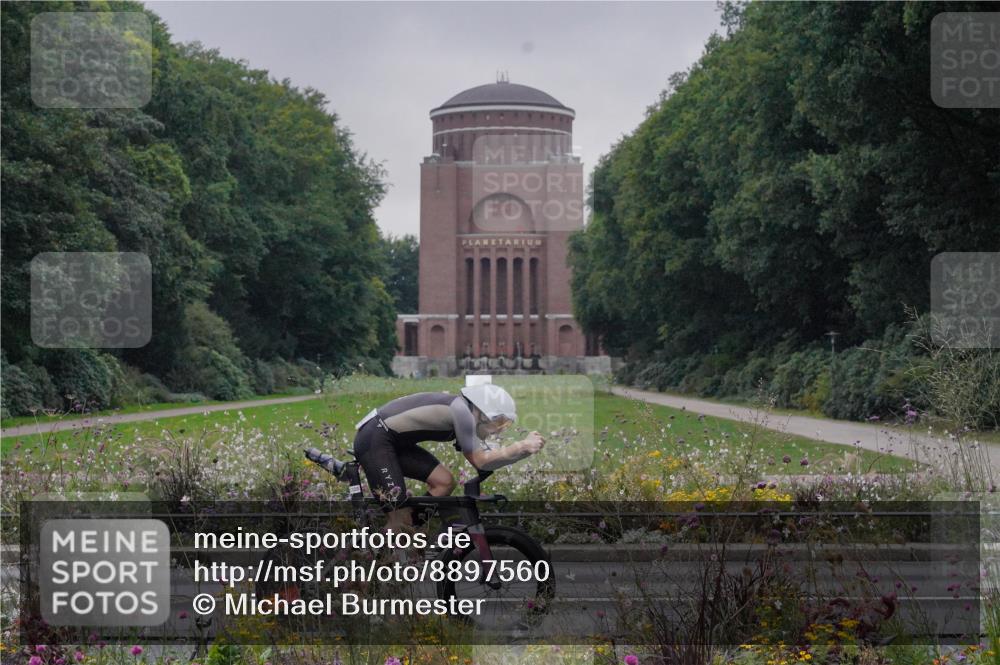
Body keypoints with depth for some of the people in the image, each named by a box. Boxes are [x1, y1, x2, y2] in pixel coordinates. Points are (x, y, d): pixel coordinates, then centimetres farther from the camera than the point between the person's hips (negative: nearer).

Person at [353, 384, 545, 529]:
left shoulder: (463, 415, 11)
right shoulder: (460, 409, -16)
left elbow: (485, 459, 8)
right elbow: (480, 460, -13)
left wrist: (525, 448, -1)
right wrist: (522, 447, -11)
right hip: (374, 440, -10)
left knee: (445, 482, 4)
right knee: (401, 520, -12)